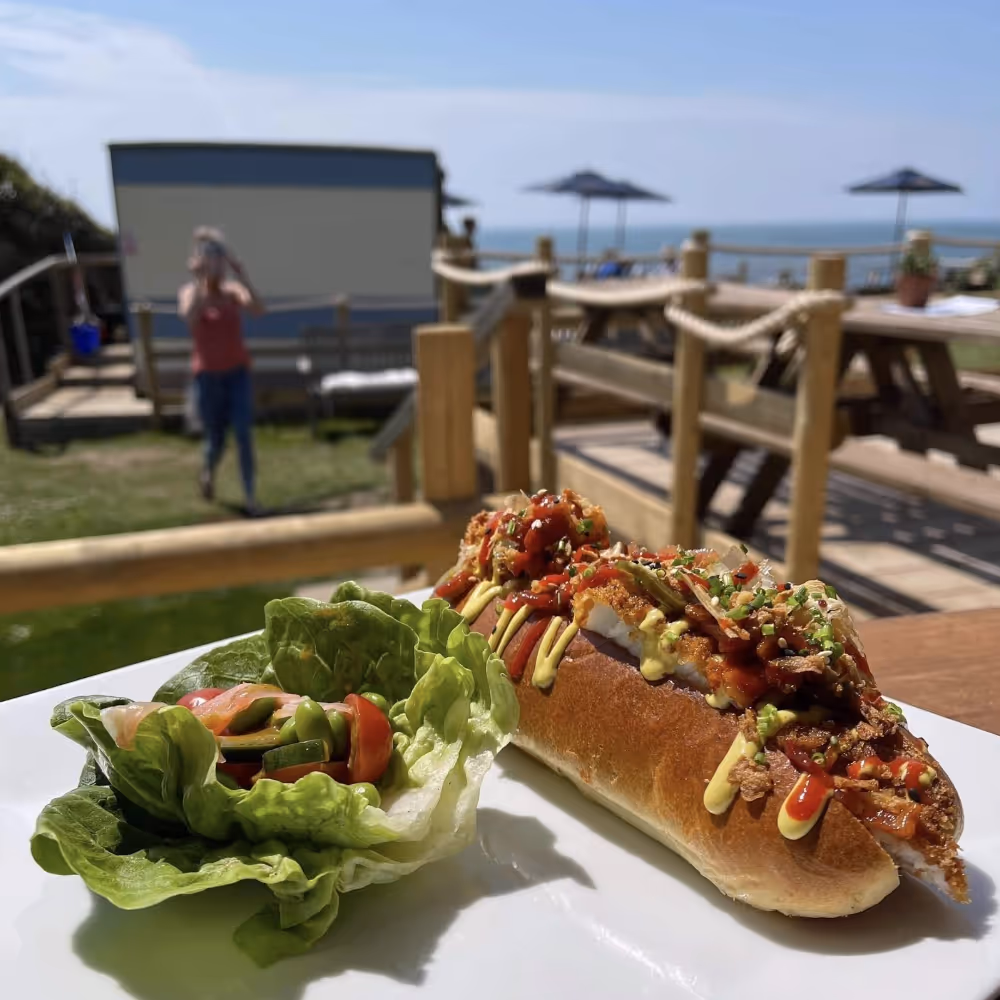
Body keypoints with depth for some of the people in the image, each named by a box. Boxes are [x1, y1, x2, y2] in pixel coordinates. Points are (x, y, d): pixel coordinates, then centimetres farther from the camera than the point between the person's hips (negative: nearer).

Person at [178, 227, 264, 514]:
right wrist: (199, 280, -28)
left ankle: (250, 496, -2)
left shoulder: (234, 290, -2)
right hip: (208, 376, -1)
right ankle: (208, 472, 43)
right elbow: (190, 318, -28)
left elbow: (258, 309, -23)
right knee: (216, 441, 8)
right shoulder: (189, 292, -4)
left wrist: (242, 274, -27)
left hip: (238, 373, 1)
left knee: (244, 435, -11)